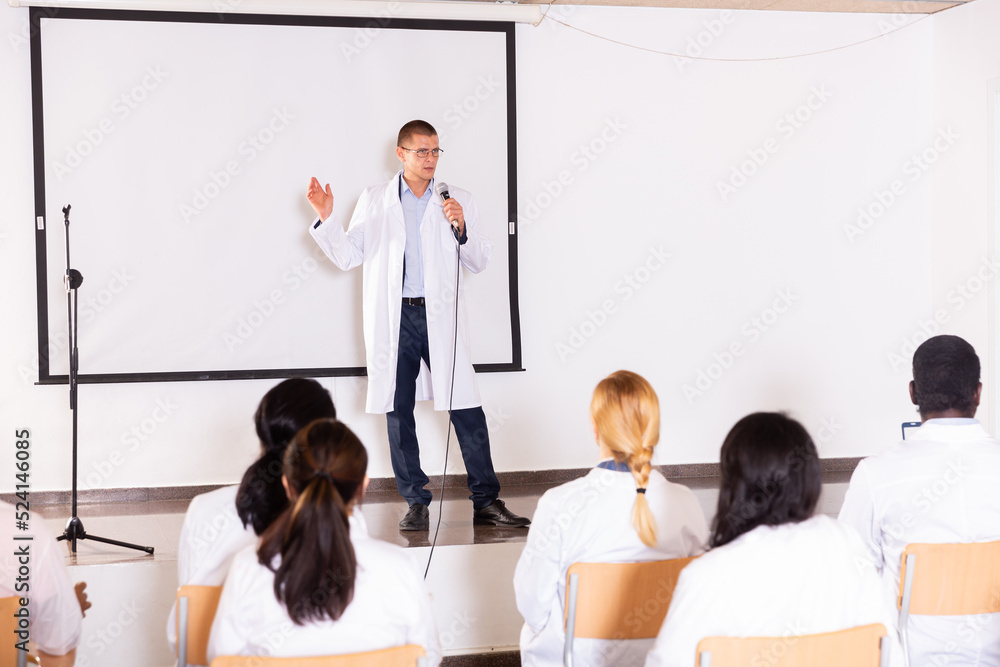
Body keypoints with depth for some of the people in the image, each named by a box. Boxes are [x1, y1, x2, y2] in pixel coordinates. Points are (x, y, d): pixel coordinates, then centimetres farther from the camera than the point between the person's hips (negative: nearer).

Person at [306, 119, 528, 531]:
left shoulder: (458, 201, 9)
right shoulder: (374, 201, 10)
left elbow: (479, 262, 8)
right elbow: (348, 257, 9)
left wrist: (461, 228, -9)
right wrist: (325, 219, -4)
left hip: (441, 317, -1)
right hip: (394, 320, 1)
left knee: (466, 409, -5)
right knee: (398, 412, 4)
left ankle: (486, 501, 2)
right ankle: (416, 503, 13)